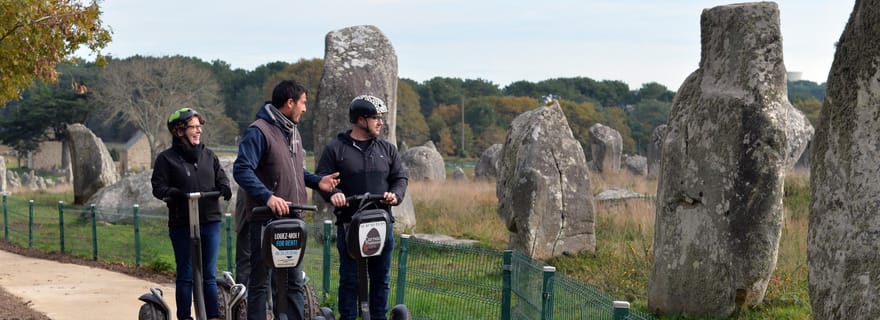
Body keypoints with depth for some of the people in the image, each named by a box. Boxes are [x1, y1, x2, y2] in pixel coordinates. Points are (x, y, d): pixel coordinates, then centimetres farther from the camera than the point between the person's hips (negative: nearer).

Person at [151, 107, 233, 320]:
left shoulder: (208, 155, 12)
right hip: (182, 224, -4)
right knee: (185, 274, 4)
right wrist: (177, 194, -24)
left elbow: (221, 176, 14)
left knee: (209, 274, 10)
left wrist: (224, 187, -8)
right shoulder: (167, 159, -1)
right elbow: (158, 187, -6)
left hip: (210, 221, 4)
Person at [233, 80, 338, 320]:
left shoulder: (292, 131, 16)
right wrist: (268, 196, -32)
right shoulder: (258, 131, -13)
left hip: (291, 219, 8)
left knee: (294, 280, 12)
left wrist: (317, 181, 7)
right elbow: (242, 170, -22)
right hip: (264, 219, -8)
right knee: (260, 281, 1)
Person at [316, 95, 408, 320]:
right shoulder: (336, 149, 2)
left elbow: (400, 177, 12)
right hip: (349, 223, -3)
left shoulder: (387, 150, 12)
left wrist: (395, 194, -9)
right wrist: (333, 193, -19)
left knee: (381, 278, 10)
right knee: (349, 278, 3)